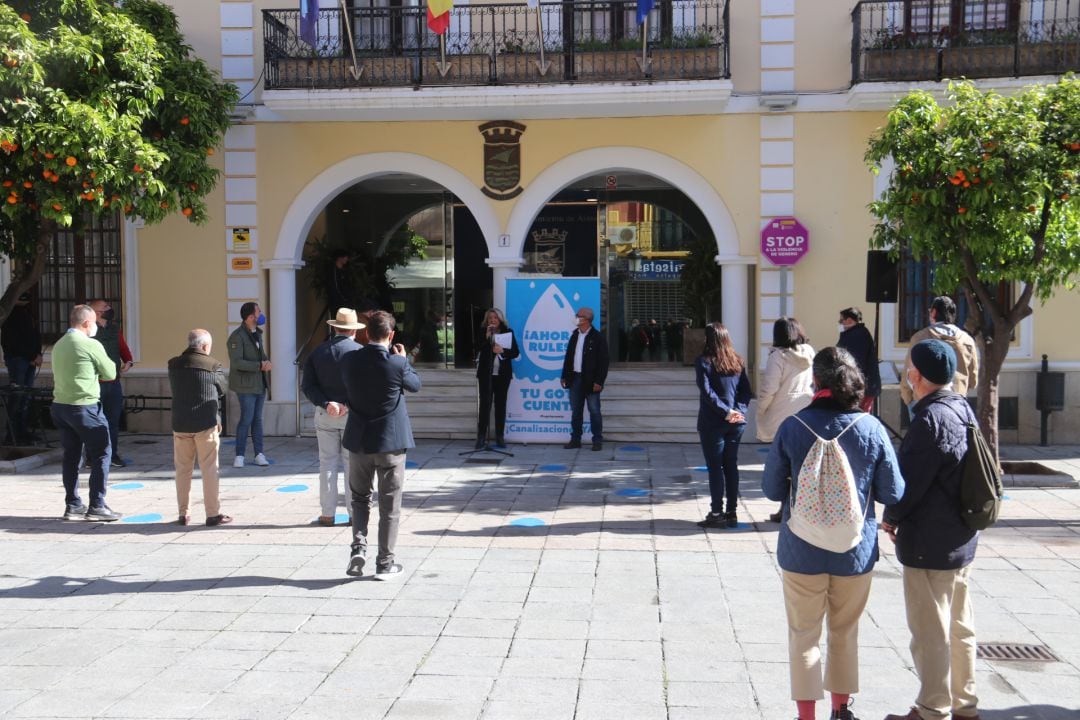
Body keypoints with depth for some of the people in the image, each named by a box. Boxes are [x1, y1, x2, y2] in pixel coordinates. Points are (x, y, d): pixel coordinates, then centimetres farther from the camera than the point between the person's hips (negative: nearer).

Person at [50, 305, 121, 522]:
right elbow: (110, 373, -4)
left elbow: (63, 374, 17)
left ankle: (72, 505, 16)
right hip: (85, 407, -8)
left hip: (60, 405, 8)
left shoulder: (59, 345, 11)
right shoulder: (91, 345, -12)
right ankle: (97, 506, -1)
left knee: (71, 456, 12)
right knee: (101, 454, 0)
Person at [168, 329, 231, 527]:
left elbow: (174, 389, 13)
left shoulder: (174, 364, 3)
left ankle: (183, 513, 17)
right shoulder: (213, 365, -7)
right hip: (206, 423, -3)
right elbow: (224, 388, 4)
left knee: (183, 469, 12)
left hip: (180, 423, 3)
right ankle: (213, 514, 6)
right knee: (209, 470, 3)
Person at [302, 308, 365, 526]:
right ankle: (355, 512, 9)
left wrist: (326, 403, -11)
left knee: (327, 462, 8)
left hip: (325, 414, 2)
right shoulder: (359, 352, -7)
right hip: (353, 415, -2)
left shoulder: (318, 352, 3)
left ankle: (327, 513, 10)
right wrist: (349, 405, -11)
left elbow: (307, 385, -3)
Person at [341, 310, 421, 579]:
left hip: (359, 440, 3)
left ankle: (358, 547, 3)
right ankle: (385, 563, 13)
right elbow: (415, 385, 3)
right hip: (391, 441, -3)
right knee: (389, 505, 8)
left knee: (359, 498, 20)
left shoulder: (349, 360, -6)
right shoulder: (397, 363, -16)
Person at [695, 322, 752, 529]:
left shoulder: (704, 362, -7)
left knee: (715, 467, 0)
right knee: (731, 466, 11)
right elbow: (746, 389, 5)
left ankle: (717, 513, 1)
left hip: (713, 423, -5)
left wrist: (726, 411, -14)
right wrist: (739, 410, -4)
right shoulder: (738, 361, 10)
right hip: (737, 423, 5)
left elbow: (707, 392, -17)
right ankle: (731, 513, 15)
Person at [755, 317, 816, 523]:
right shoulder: (810, 354, 5)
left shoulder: (778, 356, -13)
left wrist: (760, 412, -3)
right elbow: (816, 383, 11)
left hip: (782, 418, -5)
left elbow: (769, 389, -14)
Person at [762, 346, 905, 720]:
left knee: (804, 635, 12)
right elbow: (893, 493, -6)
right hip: (856, 550, 2)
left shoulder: (793, 427, -12)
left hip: (802, 551, -2)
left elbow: (772, 489, -5)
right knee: (845, 633, 20)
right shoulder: (871, 428, -10)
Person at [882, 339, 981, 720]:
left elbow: (911, 481, -20)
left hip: (929, 543, -9)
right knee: (959, 627, 19)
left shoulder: (930, 419, -22)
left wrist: (891, 518, -3)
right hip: (961, 538, 9)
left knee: (930, 633, 3)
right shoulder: (962, 409, 6)